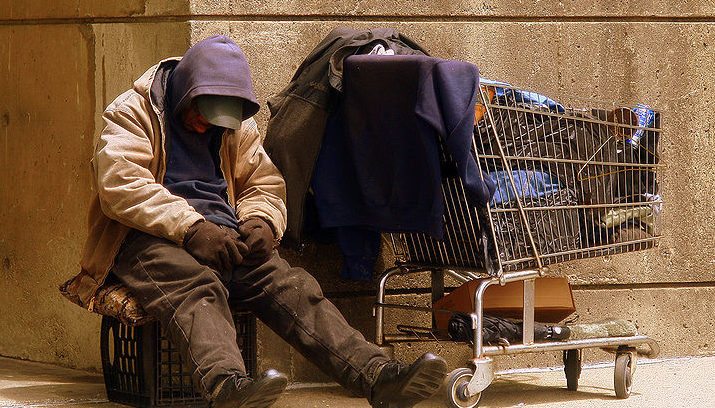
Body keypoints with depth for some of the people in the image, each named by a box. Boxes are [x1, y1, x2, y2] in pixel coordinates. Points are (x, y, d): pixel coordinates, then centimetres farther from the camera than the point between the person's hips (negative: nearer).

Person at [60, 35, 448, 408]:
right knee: (196, 284, -38)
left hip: (222, 236, 5)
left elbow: (264, 184, 21)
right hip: (150, 237, -5)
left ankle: (378, 376, -41)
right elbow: (120, 184, -13)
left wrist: (261, 221, -6)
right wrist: (191, 227, -24)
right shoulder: (133, 112, 2)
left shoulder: (236, 126, 21)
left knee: (290, 284, -22)